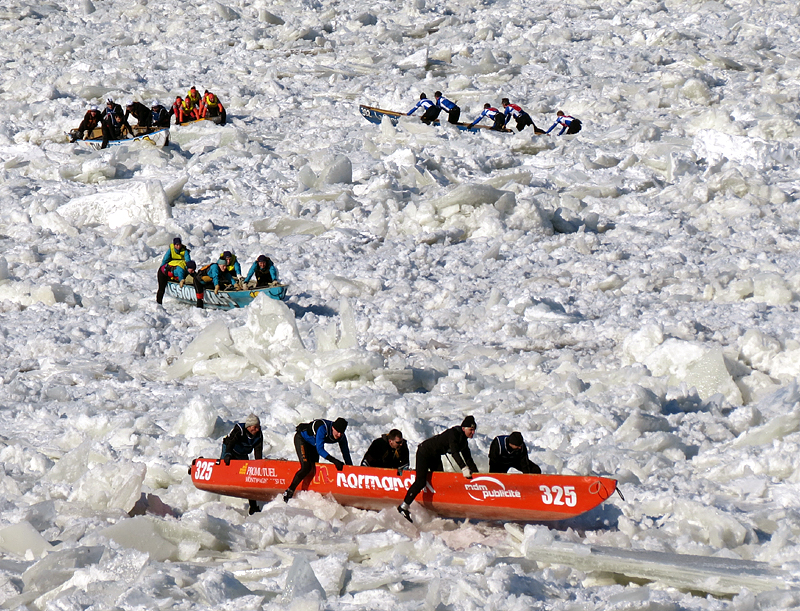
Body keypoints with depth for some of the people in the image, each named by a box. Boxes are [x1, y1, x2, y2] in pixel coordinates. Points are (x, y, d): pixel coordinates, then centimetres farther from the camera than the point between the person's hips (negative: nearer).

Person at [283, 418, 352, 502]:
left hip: (313, 444, 7)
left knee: (313, 468, 6)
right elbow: (320, 450, -42)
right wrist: (334, 461, -48)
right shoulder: (323, 429, -39)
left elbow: (346, 453, -10)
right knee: (306, 467, -20)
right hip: (301, 438, -7)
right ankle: (289, 492, -16)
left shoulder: (341, 437, -19)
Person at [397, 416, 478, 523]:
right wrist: (464, 468, -46)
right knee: (421, 481, -16)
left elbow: (468, 458, 9)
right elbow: (454, 452, -37)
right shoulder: (454, 433, -25)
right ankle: (404, 507, -14)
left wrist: (476, 473, -1)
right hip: (424, 453, -10)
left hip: (435, 457, 10)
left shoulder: (463, 440, 4)